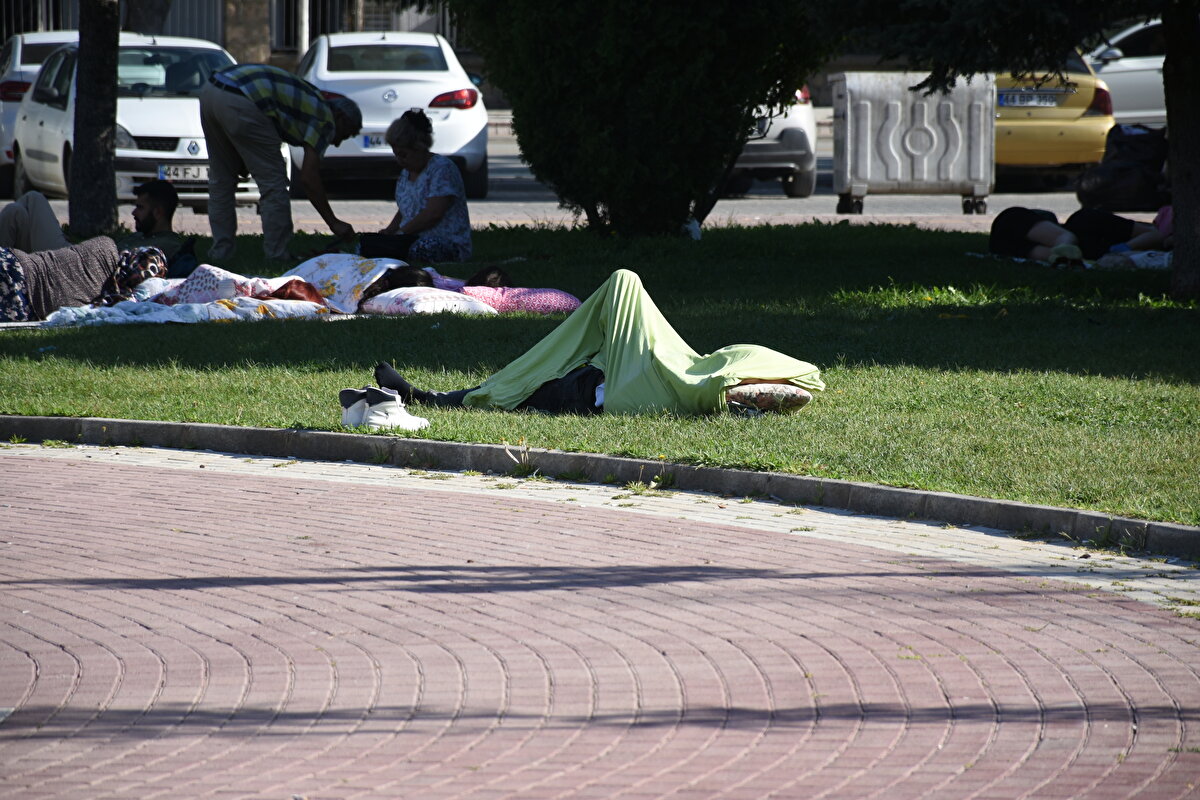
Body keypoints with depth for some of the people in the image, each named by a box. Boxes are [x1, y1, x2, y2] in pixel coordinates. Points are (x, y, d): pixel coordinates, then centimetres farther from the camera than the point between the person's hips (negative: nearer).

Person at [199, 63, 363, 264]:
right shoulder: (325, 117, 8)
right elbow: (308, 177, 1)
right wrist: (334, 223, 6)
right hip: (239, 103, -9)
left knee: (221, 180, 21)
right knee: (273, 181, 4)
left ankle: (221, 251, 23)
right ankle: (277, 255, 6)